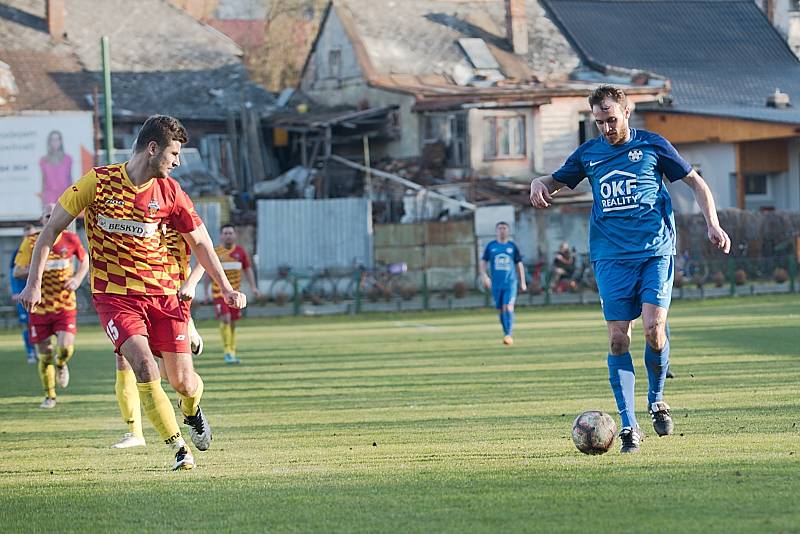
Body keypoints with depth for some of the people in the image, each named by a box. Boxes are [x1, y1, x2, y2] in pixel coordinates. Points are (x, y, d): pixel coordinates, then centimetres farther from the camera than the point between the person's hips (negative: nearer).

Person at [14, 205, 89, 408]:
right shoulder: (31, 242, -6)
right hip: (40, 307, 0)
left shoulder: (71, 240, -3)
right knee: (44, 355, 3)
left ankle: (61, 364, 20)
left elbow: (85, 259, 15)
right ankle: (49, 396, 23)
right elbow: (16, 272, -4)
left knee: (66, 347, -18)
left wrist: (78, 278, -2)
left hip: (65, 305, 0)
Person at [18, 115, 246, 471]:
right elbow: (52, 228, -1)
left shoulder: (170, 192, -1)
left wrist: (225, 288, 2)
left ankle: (192, 410, 38)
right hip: (114, 296, -3)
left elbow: (200, 243, 11)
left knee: (184, 382, 0)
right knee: (145, 369, -23)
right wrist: (34, 283, -5)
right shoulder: (99, 182, -8)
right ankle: (180, 450, -11)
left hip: (161, 294, 3)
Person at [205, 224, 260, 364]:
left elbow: (248, 269, 9)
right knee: (225, 319, -18)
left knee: (233, 323, 8)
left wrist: (253, 287, -2)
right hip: (219, 292, -3)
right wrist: (205, 292, 3)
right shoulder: (215, 252, -2)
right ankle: (227, 351, -14)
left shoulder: (240, 251, 5)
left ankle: (232, 353, 18)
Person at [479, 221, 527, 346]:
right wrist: (484, 276, -12)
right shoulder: (491, 246, 6)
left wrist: (522, 282, 11)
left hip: (510, 283, -2)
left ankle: (509, 335, -19)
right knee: (501, 310, 7)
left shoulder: (512, 246, 5)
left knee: (508, 308, -16)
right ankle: (506, 334, 19)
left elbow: (519, 264, 12)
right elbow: (483, 263, 6)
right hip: (496, 284, 2)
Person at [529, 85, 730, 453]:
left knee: (654, 328, -16)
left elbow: (695, 182, 12)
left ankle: (656, 399, 12)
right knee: (618, 338, -7)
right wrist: (539, 184, -1)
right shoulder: (589, 153, 12)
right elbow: (557, 180, 23)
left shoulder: (652, 145, 5)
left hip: (656, 251, -2)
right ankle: (629, 425, -1)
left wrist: (713, 224, 0)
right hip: (611, 257, 2)